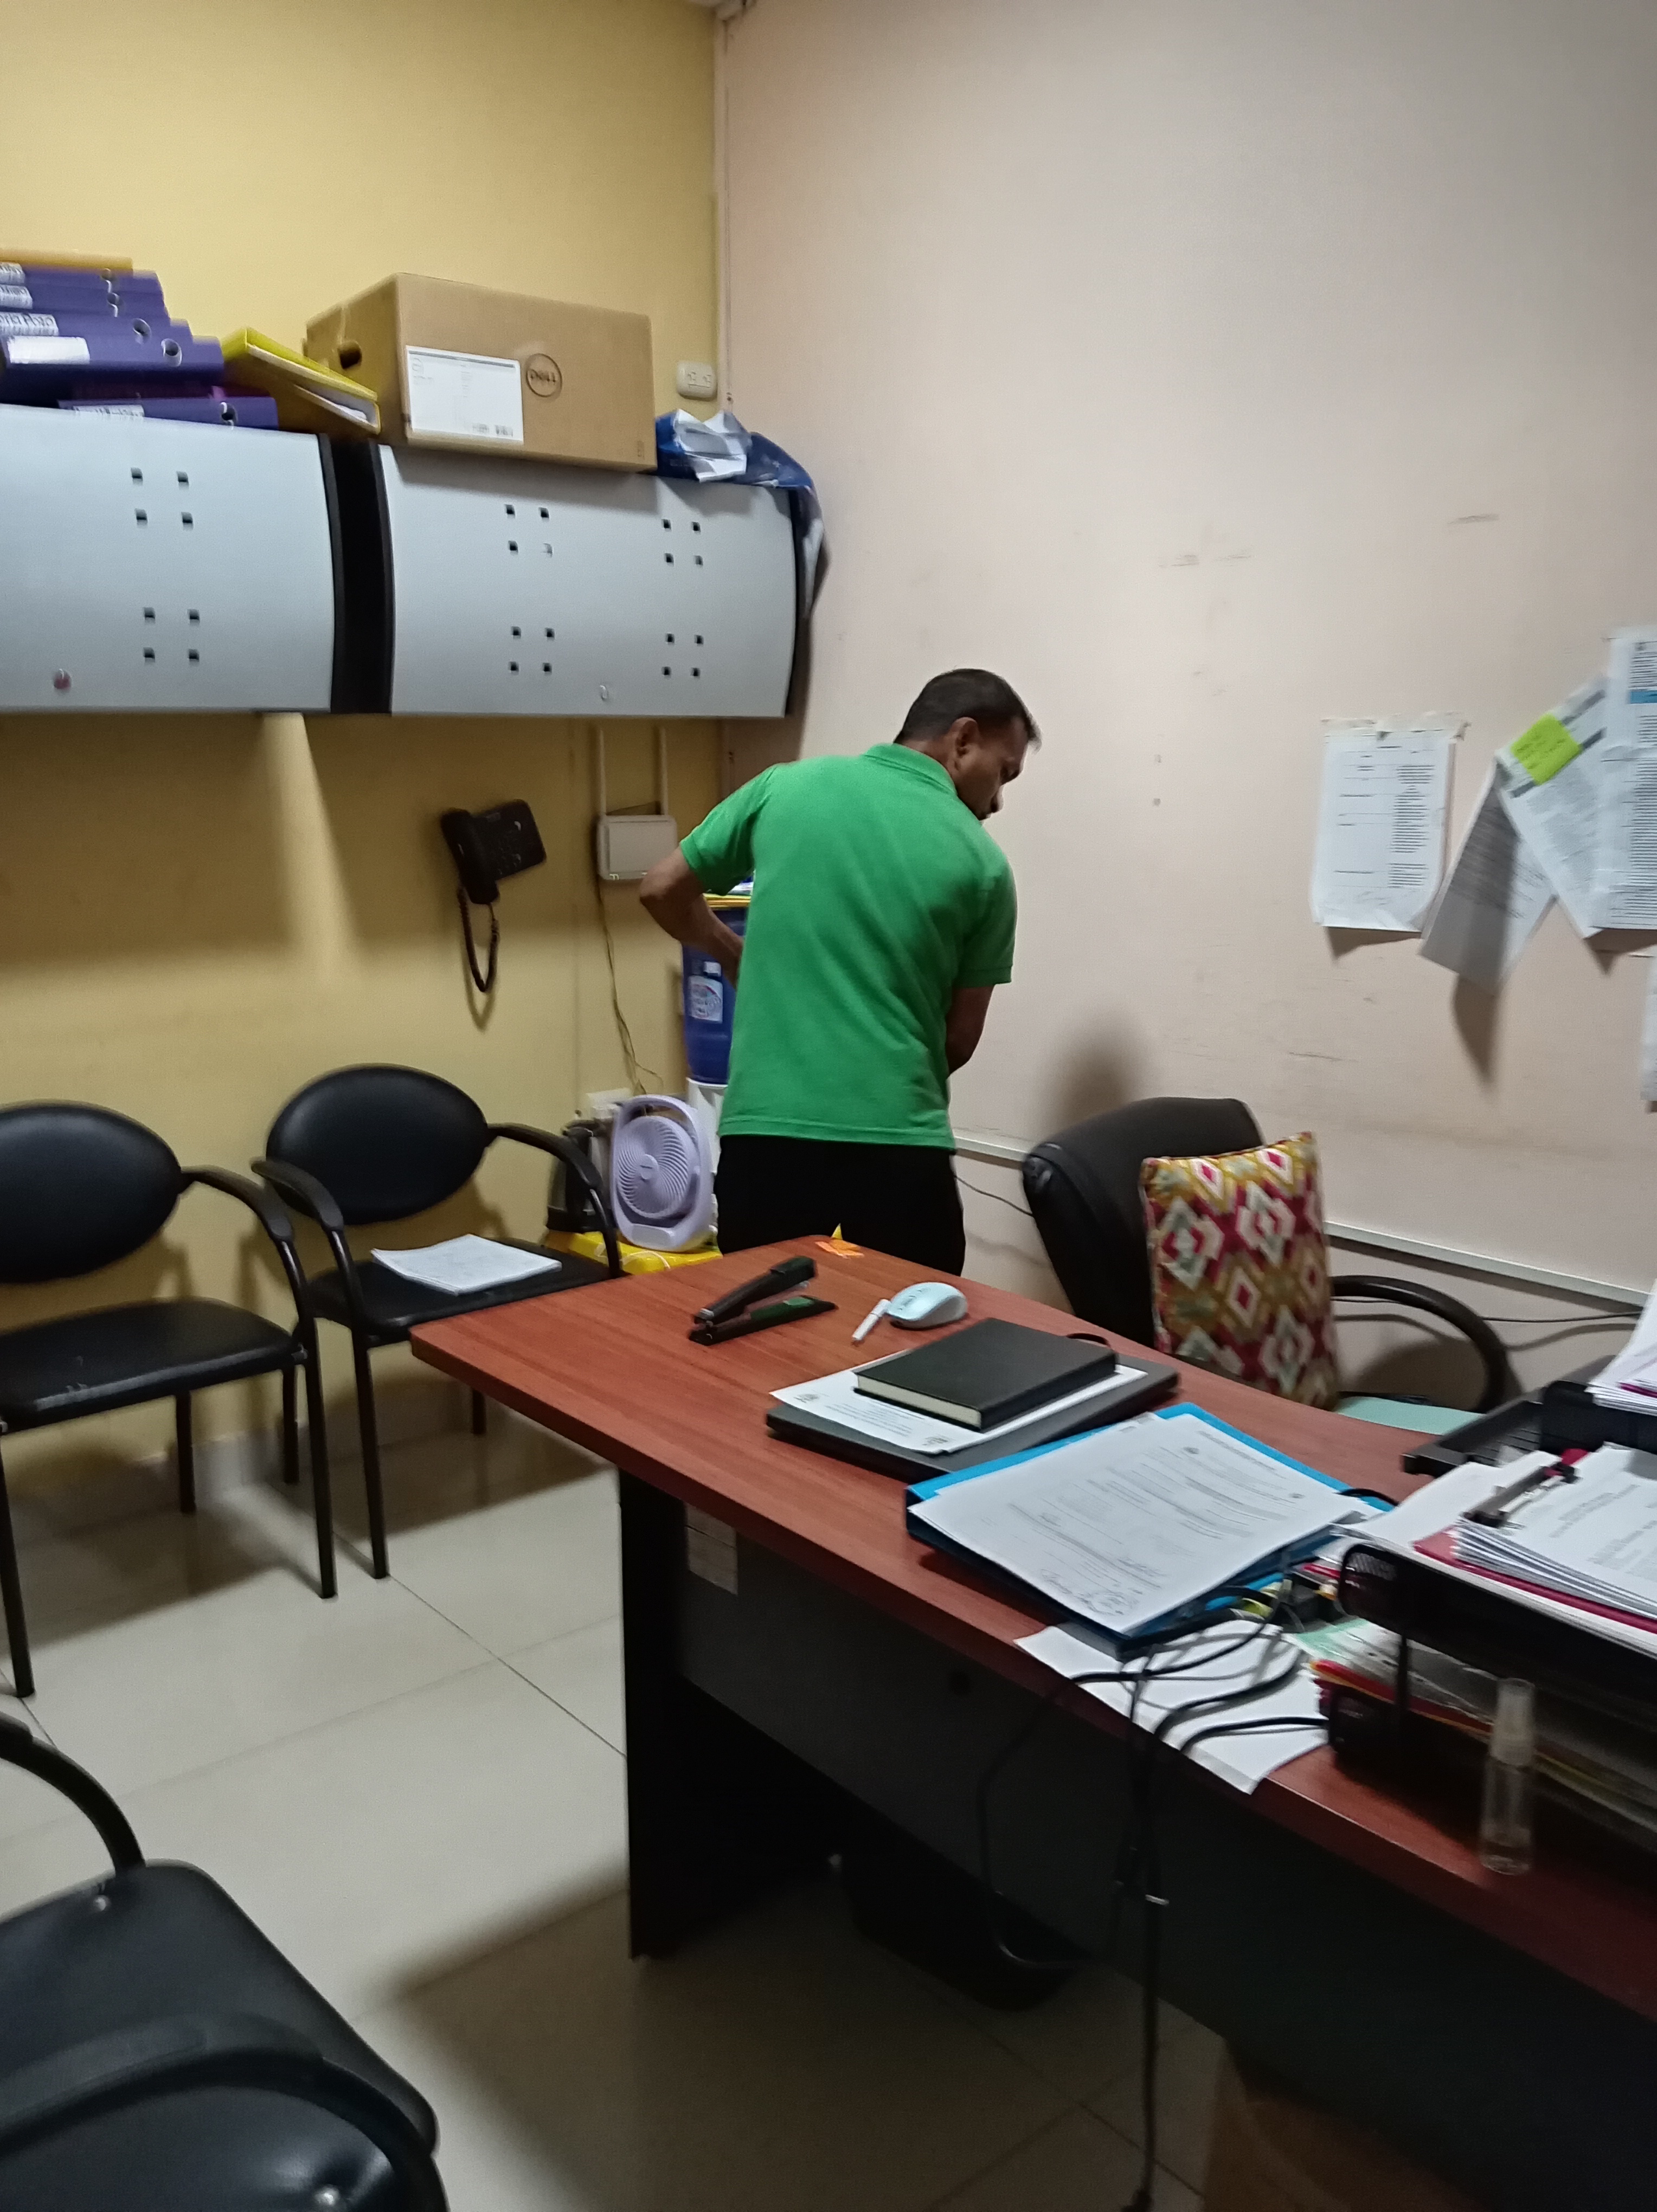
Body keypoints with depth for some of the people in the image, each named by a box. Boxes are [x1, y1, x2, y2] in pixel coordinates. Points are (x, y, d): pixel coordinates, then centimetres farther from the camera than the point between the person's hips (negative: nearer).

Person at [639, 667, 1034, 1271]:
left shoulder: (786, 786, 4)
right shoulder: (983, 864, 1)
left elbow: (663, 890, 13)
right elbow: (960, 1039, 7)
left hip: (762, 1133, 2)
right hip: (897, 1145, -2)